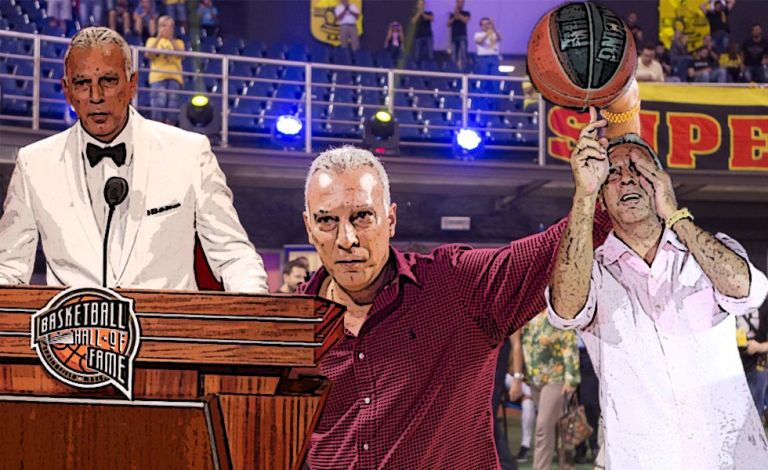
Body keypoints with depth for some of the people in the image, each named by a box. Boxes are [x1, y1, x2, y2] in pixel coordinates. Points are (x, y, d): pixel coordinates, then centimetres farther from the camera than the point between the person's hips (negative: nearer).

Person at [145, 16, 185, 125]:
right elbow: (148, 54, 0)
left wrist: (171, 40, -8)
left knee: (172, 106, -7)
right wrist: (158, 38, -5)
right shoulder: (152, 40, 19)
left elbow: (180, 54, 0)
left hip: (175, 77, 1)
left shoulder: (178, 42, 20)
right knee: (159, 104, -16)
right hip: (158, 76, -1)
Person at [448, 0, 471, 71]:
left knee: (463, 53, -19)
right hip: (454, 36, 3)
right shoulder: (452, 14, 15)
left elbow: (465, 20, -12)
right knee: (453, 54, 1)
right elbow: (448, 24, 5)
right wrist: (454, 17, -8)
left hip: (462, 36, -3)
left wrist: (458, 15, -14)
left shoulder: (466, 13, 7)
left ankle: (463, 69, -24)